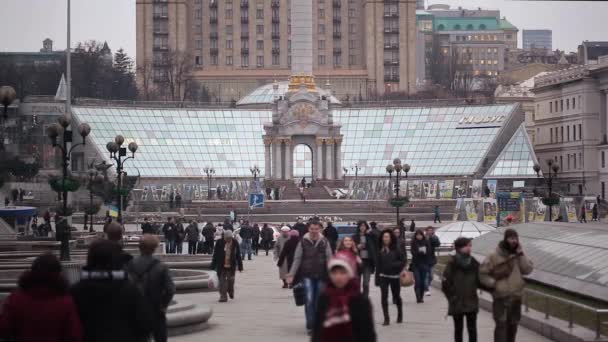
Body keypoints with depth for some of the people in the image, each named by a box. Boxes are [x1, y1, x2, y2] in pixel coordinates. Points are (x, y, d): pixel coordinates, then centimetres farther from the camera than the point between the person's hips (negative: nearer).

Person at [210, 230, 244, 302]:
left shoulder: (235, 244, -2)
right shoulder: (219, 243, -5)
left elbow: (238, 256, 6)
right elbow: (215, 255, -1)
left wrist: (240, 266, 7)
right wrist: (213, 266, -1)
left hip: (231, 266, 1)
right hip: (221, 266, -1)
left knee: (230, 280, 6)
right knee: (222, 281, -1)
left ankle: (231, 292, 35)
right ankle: (223, 297, 4)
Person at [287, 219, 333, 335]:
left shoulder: (324, 242, 4)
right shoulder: (303, 242, 0)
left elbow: (329, 259, 3)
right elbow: (297, 259, 1)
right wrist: (292, 274, -6)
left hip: (321, 276, 2)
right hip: (307, 275, -2)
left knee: (319, 302, 8)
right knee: (309, 299, -13)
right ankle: (310, 326, -8)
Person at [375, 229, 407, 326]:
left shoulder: (396, 249, -5)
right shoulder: (380, 250, 3)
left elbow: (403, 260, -4)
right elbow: (378, 264, 6)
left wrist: (394, 265, -18)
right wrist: (377, 278, 4)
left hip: (394, 276, -2)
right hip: (383, 276, 2)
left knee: (396, 296, 12)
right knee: (384, 297, -8)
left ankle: (400, 315, 34)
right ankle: (386, 318, -5)